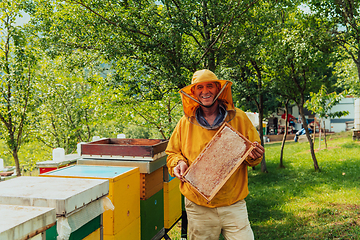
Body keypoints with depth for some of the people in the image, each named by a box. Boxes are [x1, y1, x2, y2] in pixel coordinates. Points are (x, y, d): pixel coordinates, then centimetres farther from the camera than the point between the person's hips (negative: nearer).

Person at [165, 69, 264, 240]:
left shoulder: (239, 118, 2)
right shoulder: (185, 122, 4)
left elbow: (254, 148, 11)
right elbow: (172, 153, 14)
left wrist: (254, 156, -12)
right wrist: (179, 163, -7)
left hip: (234, 205, -1)